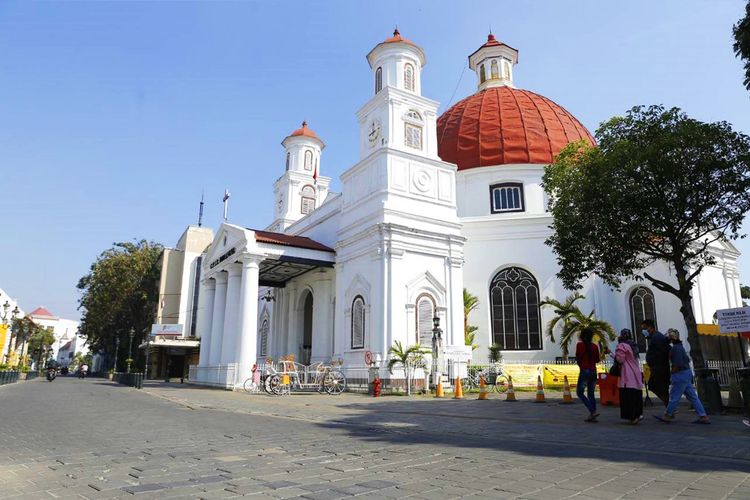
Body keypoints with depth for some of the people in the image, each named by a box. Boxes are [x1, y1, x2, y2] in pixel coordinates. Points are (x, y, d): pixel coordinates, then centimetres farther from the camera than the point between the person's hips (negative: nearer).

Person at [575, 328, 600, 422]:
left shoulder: (580, 345, -6)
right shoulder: (595, 346, 5)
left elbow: (577, 358, -4)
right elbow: (597, 360, 11)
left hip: (584, 371, -5)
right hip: (593, 371, 5)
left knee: (580, 392, 1)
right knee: (591, 393, 11)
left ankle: (592, 411, -14)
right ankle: (592, 416, 8)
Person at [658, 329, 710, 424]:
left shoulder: (676, 348, -18)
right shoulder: (680, 346, 12)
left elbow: (678, 364, -22)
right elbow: (687, 360, 19)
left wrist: (672, 373, -9)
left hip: (680, 374, -10)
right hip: (687, 372, 10)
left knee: (674, 395, 1)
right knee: (692, 396, 11)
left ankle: (667, 415, 10)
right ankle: (703, 416, 12)